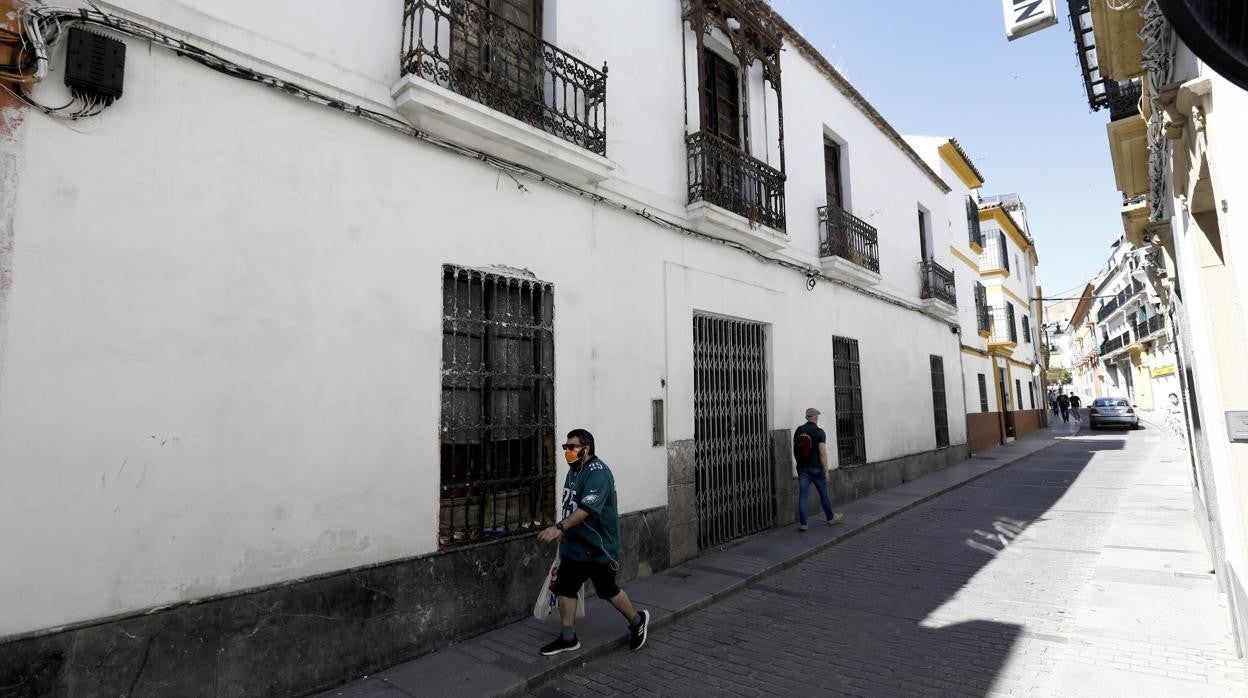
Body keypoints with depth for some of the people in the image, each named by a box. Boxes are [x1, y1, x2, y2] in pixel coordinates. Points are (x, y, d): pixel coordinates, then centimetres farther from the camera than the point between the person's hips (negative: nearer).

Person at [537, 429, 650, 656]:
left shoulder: (598, 472, -23)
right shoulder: (574, 469, 8)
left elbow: (587, 508, -34)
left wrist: (559, 527, -41)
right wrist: (565, 532, 22)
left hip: (598, 546, -8)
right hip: (574, 544, 8)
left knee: (608, 590, 7)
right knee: (564, 588, 9)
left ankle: (638, 620, 31)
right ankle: (568, 638, 24)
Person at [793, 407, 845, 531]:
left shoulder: (798, 431, 2)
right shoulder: (820, 432, -11)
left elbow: (795, 450, 7)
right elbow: (823, 453, -15)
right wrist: (826, 471, -10)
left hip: (802, 468, 3)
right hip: (816, 469, -3)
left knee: (802, 495, 3)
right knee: (824, 494, 14)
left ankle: (802, 523, 0)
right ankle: (831, 518, 31)